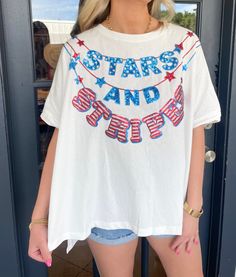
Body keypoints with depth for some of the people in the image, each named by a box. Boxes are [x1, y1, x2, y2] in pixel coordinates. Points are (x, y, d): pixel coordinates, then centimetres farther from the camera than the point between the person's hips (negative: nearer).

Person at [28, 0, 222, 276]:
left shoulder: (186, 45, -6)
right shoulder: (77, 51, -7)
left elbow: (195, 130, -3)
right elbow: (62, 136, -6)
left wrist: (192, 207, -3)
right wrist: (39, 216, -6)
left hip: (171, 198, 1)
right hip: (106, 202, 0)